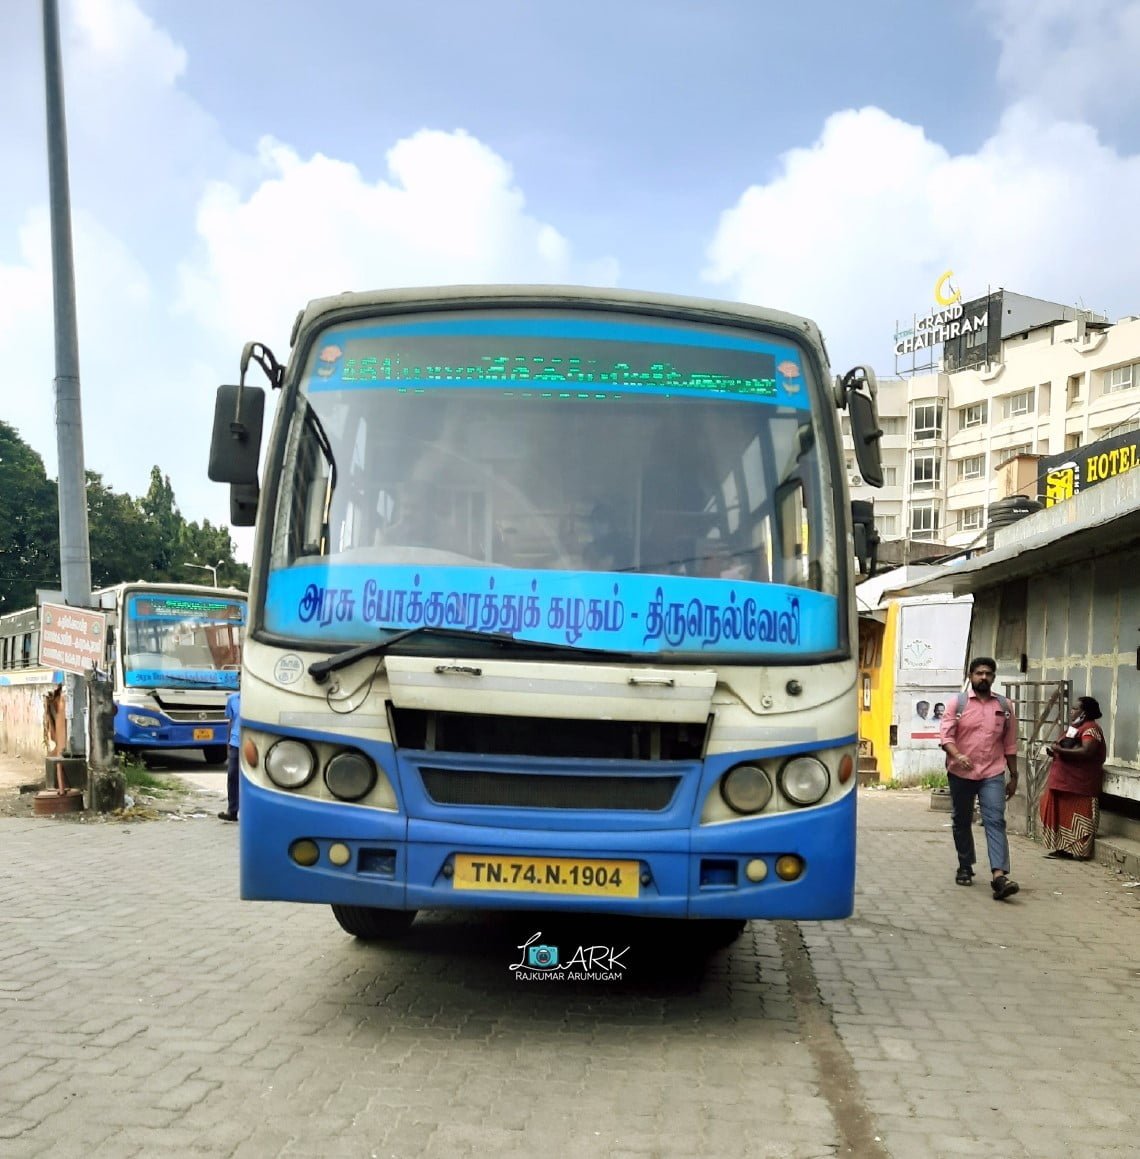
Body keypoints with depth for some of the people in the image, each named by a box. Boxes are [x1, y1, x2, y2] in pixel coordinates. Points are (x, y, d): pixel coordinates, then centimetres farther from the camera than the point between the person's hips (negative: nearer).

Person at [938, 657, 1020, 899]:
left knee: (995, 821, -12)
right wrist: (957, 756, -24)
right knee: (961, 822, 12)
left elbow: (1010, 744, 11)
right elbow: (946, 736, -5)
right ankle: (965, 868, 29)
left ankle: (999, 875, -21)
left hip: (992, 774, 0)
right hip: (961, 774, 0)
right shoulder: (958, 703, 0)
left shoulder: (1004, 706, 6)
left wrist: (1014, 776, 11)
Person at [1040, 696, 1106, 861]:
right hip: (1064, 780, 10)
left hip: (1079, 782, -10)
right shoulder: (1075, 727, 19)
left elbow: (1087, 751, -26)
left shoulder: (1090, 729, -13)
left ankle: (1078, 850, -3)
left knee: (1077, 817, -6)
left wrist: (1060, 750, -21)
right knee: (1062, 815, 9)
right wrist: (1055, 750, 6)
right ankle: (1064, 847, 13)